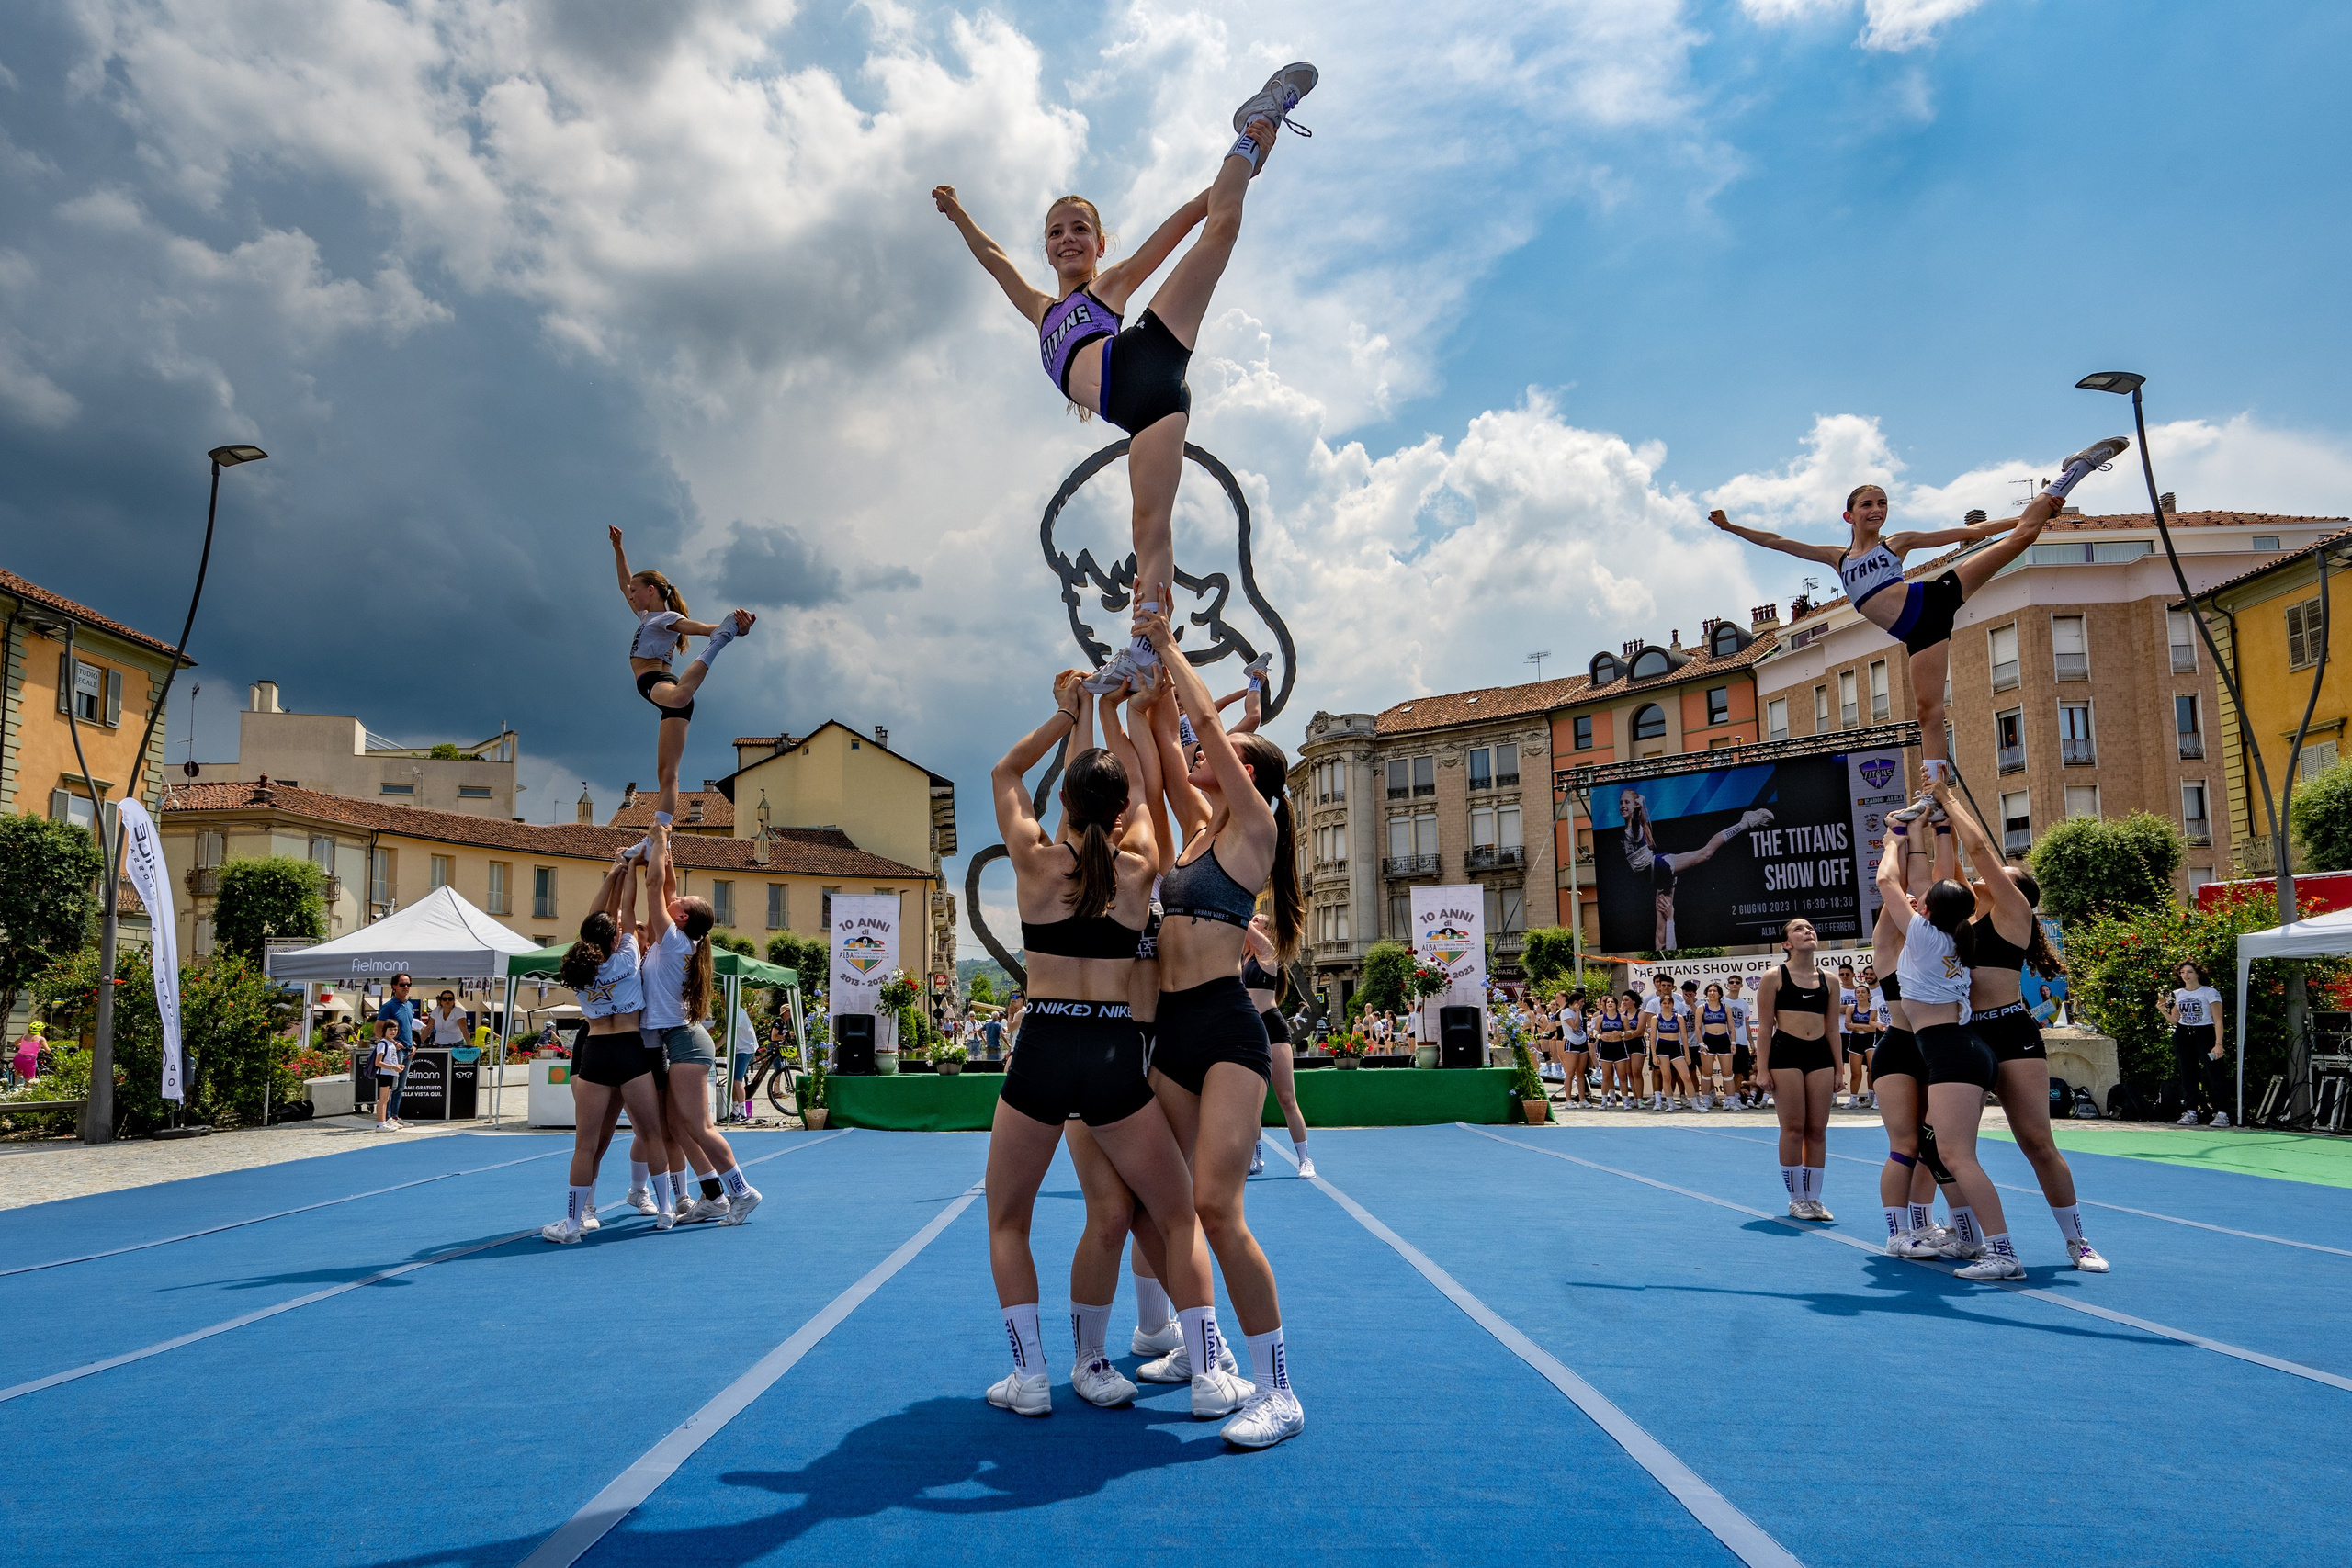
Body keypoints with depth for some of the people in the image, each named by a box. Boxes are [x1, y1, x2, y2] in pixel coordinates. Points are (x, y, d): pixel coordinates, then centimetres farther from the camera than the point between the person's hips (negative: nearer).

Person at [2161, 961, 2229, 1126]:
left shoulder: (2210, 992, -4)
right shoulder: (2177, 995, 11)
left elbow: (2218, 1021, -8)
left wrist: (2218, 1044, -16)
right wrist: (2163, 1011, -4)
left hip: (2205, 1034, -5)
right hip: (2183, 1036, 5)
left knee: (2213, 1074, -9)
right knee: (2187, 1075, 5)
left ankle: (2221, 1113, -7)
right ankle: (2190, 1112, 8)